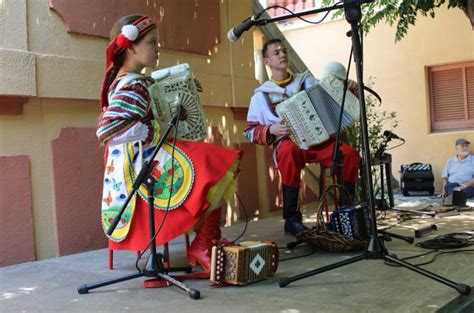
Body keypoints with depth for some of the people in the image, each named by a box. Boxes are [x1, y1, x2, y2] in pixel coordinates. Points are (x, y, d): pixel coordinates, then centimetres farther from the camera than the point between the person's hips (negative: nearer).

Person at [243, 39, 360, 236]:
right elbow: (250, 131, 10)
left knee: (350, 153, -26)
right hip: (288, 143, -3)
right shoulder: (261, 94, 13)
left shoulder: (306, 80, 21)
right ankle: (291, 218, -31)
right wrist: (271, 130, -10)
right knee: (290, 151, -40)